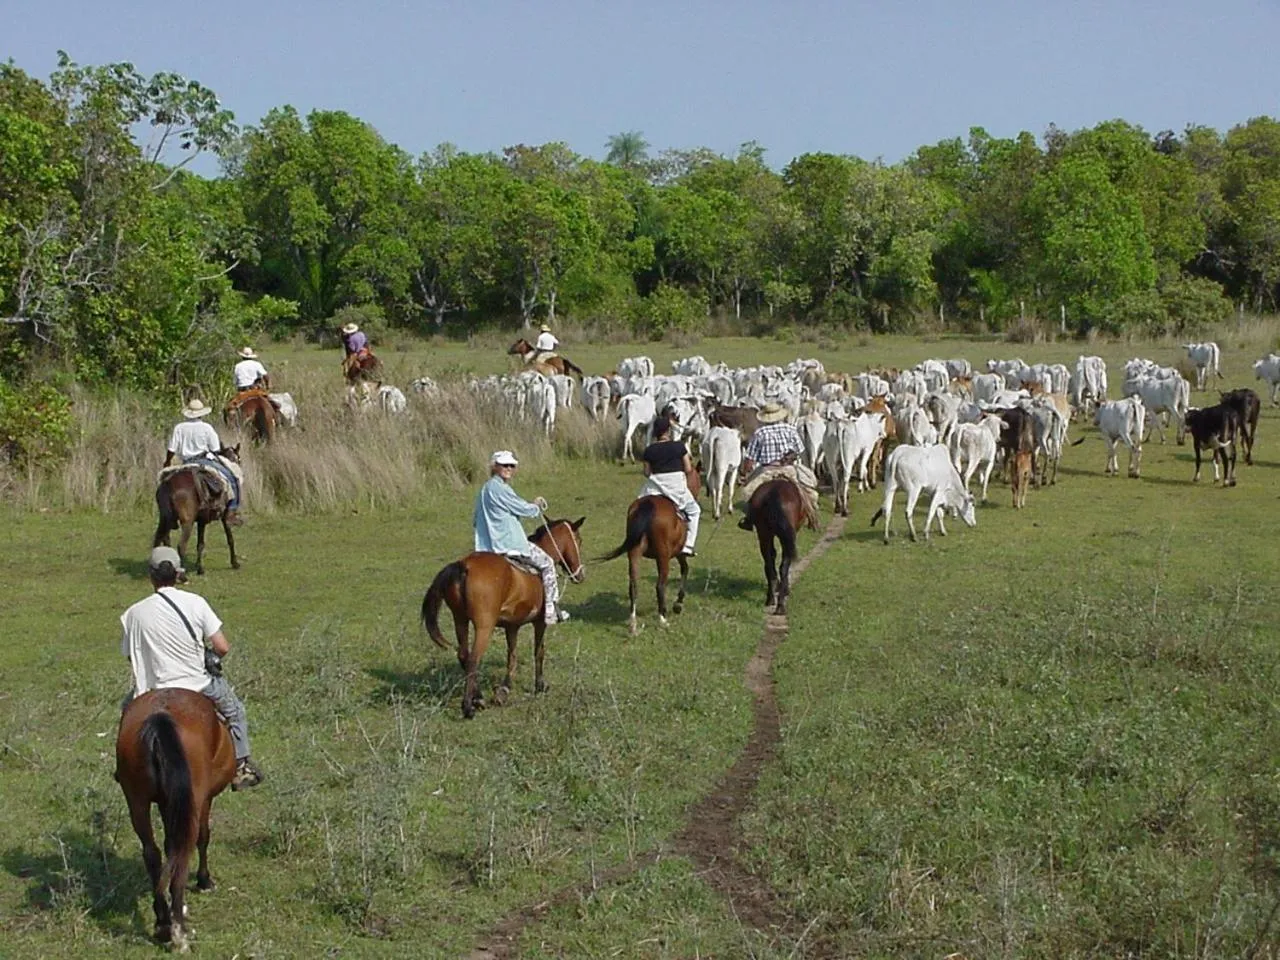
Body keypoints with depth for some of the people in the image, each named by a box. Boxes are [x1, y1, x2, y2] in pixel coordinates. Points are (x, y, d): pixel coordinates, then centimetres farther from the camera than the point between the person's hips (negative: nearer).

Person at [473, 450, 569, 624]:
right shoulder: (499, 488, -16)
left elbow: (476, 521, 22)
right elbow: (523, 509, -11)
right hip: (509, 543, -10)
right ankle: (551, 611, 3)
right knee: (547, 563, 3)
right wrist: (537, 507, 11)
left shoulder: (485, 489, 15)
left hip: (487, 547, 10)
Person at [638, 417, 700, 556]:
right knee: (694, 511, 19)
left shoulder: (649, 450, -2)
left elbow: (647, 472, 2)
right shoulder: (679, 446, -6)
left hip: (655, 487, 2)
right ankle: (688, 545, 10)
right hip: (677, 487, -1)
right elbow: (688, 469, -4)